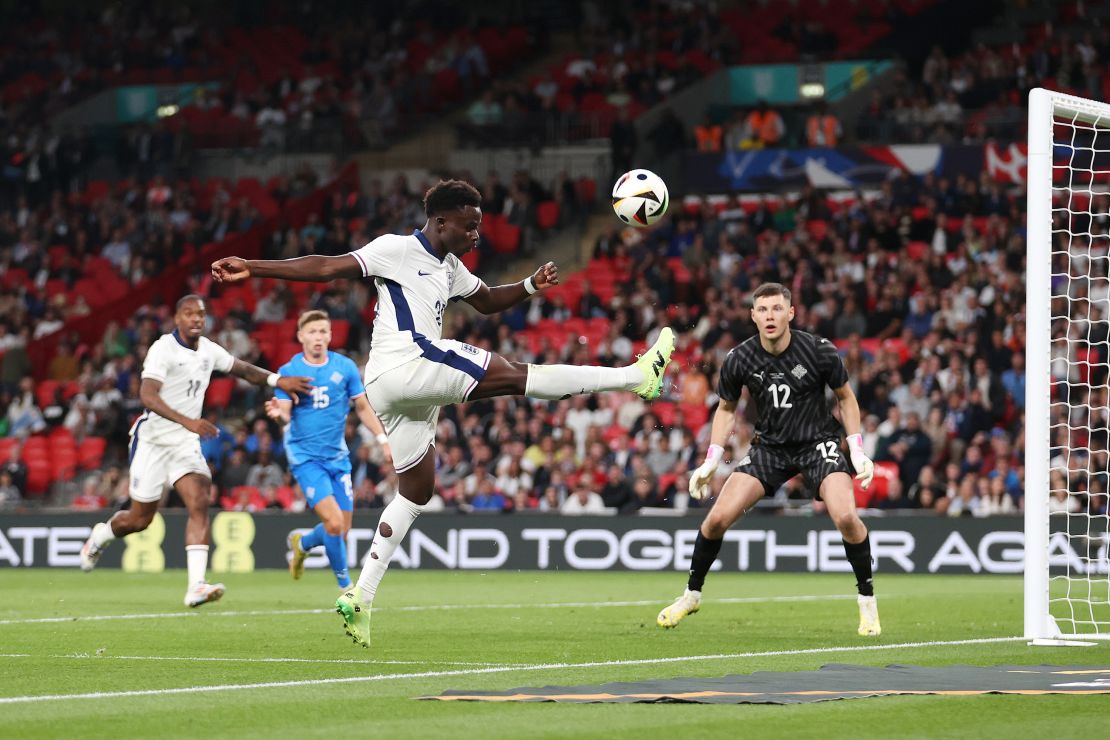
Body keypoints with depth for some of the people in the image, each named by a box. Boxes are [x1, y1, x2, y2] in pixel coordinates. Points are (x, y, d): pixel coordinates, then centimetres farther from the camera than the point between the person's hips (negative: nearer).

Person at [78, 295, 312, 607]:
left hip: (186, 442, 5)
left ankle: (196, 586, -24)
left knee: (199, 504, -17)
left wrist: (277, 380, 4)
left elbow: (243, 370, 21)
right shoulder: (163, 349, -18)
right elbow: (148, 396, -31)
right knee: (140, 519, 5)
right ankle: (100, 536, 39)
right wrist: (187, 421, -43)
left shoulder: (208, 350, 3)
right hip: (152, 440, -5)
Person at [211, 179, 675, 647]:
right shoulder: (397, 249, -2)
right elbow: (327, 268, -7)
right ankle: (635, 377, -15)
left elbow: (488, 301, 37)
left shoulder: (449, 267, 25)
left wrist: (531, 286, 17)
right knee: (513, 374, -12)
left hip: (400, 393, 11)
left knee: (417, 490, 13)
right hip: (404, 364, -11)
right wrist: (251, 270, -15)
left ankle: (360, 596, 9)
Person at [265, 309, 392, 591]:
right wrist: (278, 413, -32)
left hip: (338, 457, 4)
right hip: (305, 457, -4)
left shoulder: (345, 367, 1)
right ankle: (345, 585, -1)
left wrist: (383, 440, 3)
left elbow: (362, 408, 10)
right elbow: (286, 416, -9)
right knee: (334, 523, -19)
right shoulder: (288, 371, -5)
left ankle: (301, 544, 38)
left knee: (342, 530, 5)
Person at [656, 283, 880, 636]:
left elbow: (845, 397, 1)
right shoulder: (739, 360, -11)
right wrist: (711, 462, 0)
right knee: (718, 518, -10)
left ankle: (867, 598, -3)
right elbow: (726, 409, 7)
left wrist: (858, 451, -6)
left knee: (845, 517, -25)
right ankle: (692, 593, 14)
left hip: (818, 441, -2)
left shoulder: (819, 351, -17)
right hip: (769, 445, 2)